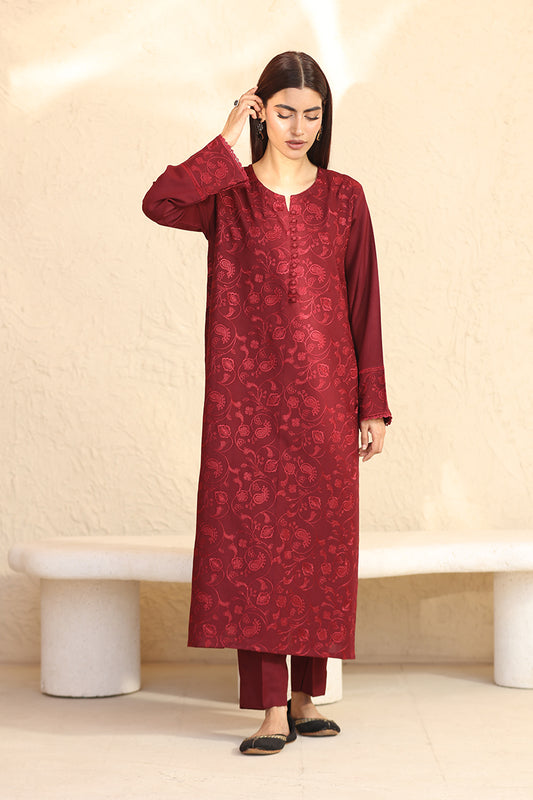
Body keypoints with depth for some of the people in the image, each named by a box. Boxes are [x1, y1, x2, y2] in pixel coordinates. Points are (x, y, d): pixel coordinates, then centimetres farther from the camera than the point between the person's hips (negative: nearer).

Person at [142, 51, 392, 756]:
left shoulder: (344, 197, 7)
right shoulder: (226, 194, 3)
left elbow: (363, 304, 6)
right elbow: (158, 203, -20)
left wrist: (372, 406, 4)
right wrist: (229, 145, -12)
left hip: (324, 396, 2)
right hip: (247, 396, -1)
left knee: (320, 543, 6)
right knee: (253, 543, -4)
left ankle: (306, 697, 19)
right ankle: (271, 711, 1)